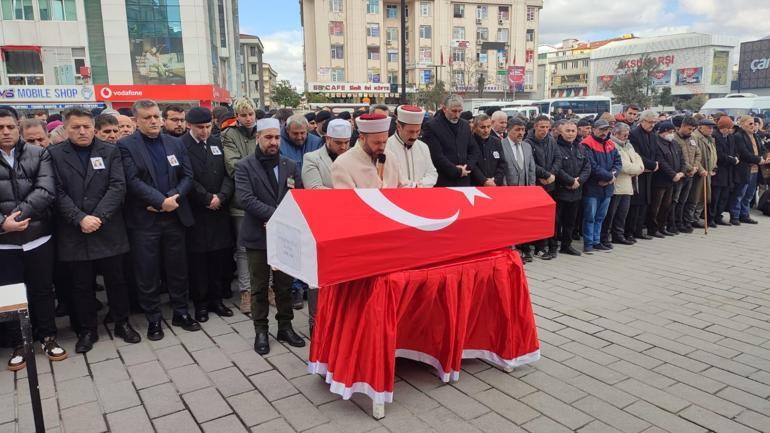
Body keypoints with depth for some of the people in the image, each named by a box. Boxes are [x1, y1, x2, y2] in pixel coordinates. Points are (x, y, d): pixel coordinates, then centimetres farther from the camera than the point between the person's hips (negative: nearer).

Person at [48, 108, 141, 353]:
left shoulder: (110, 151, 4)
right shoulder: (54, 155, 3)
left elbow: (118, 187, -5)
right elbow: (58, 193, -5)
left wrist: (98, 217, -15)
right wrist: (80, 219, -16)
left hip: (109, 230, 0)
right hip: (74, 233, 0)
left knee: (116, 280, 10)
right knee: (81, 285, 10)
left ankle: (122, 323, 26)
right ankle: (87, 330, 25)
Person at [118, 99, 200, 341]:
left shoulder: (175, 143, 10)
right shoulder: (126, 146, -3)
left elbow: (187, 176, 5)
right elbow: (133, 181, -13)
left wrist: (173, 197, -12)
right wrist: (161, 201, -20)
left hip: (175, 216, 3)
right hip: (144, 219, -3)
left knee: (178, 268, 11)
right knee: (147, 272, 5)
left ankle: (180, 312, 26)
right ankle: (153, 319, 19)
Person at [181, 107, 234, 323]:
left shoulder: (217, 143, 11)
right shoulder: (181, 146, -5)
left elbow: (228, 174, 4)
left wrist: (221, 197, -10)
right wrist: (207, 199, -11)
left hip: (219, 210, 5)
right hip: (195, 212, -4)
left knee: (220, 256, 8)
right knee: (197, 258, 4)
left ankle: (216, 299, 21)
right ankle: (200, 303, 16)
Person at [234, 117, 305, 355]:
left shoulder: (290, 166, 8)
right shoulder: (244, 166, -3)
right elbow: (245, 198, -15)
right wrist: (275, 214, -21)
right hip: (258, 236, -3)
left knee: (285, 284, 12)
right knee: (260, 286, 8)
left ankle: (285, 326, 26)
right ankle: (261, 331, 20)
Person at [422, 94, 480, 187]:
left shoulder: (465, 125, 14)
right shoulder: (431, 126, -7)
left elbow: (474, 150, 16)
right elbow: (436, 156, -14)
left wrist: (467, 167, -2)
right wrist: (457, 171, -11)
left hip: (464, 181, 5)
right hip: (442, 182, -5)